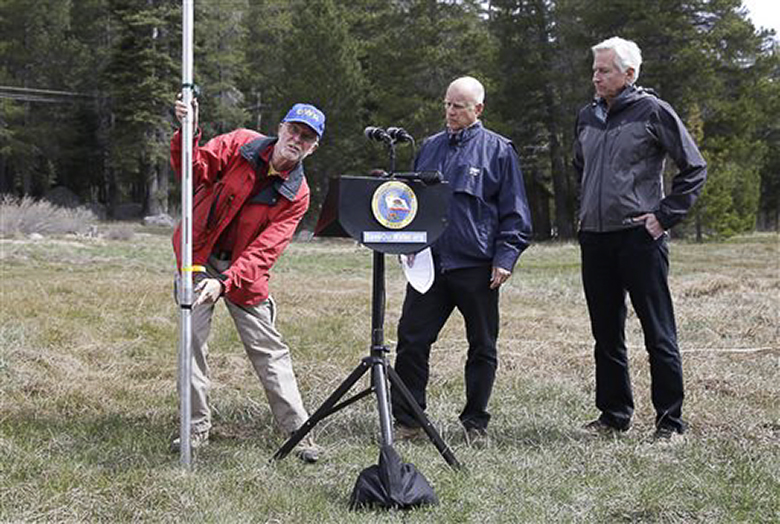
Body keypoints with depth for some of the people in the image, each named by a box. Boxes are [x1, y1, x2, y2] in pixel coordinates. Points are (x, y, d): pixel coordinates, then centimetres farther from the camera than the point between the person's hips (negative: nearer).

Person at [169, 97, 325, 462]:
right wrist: (188, 134, -35)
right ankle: (197, 426, 9)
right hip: (199, 257, 1)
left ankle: (298, 431, 6)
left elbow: (264, 250, -20)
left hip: (243, 270, 0)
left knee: (268, 349, -2)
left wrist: (225, 282, -33)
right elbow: (195, 170, -15)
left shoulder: (296, 195, -12)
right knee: (192, 338, -4)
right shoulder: (241, 144, -8)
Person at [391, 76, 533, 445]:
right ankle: (406, 421, 8)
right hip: (429, 262, 4)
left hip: (477, 267, -3)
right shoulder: (430, 147, 15)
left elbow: (514, 213, -1)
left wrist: (505, 258, -10)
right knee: (411, 340, -1)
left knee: (482, 347, 6)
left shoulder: (498, 150, 1)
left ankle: (475, 422, 18)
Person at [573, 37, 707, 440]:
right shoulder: (587, 116, 13)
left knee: (658, 332, -2)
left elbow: (694, 168, -2)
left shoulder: (653, 111, -4)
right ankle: (614, 414, 21)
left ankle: (670, 420, 4)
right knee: (606, 334, 11)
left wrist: (665, 215, -8)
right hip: (594, 239, 6)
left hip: (639, 236, -6)